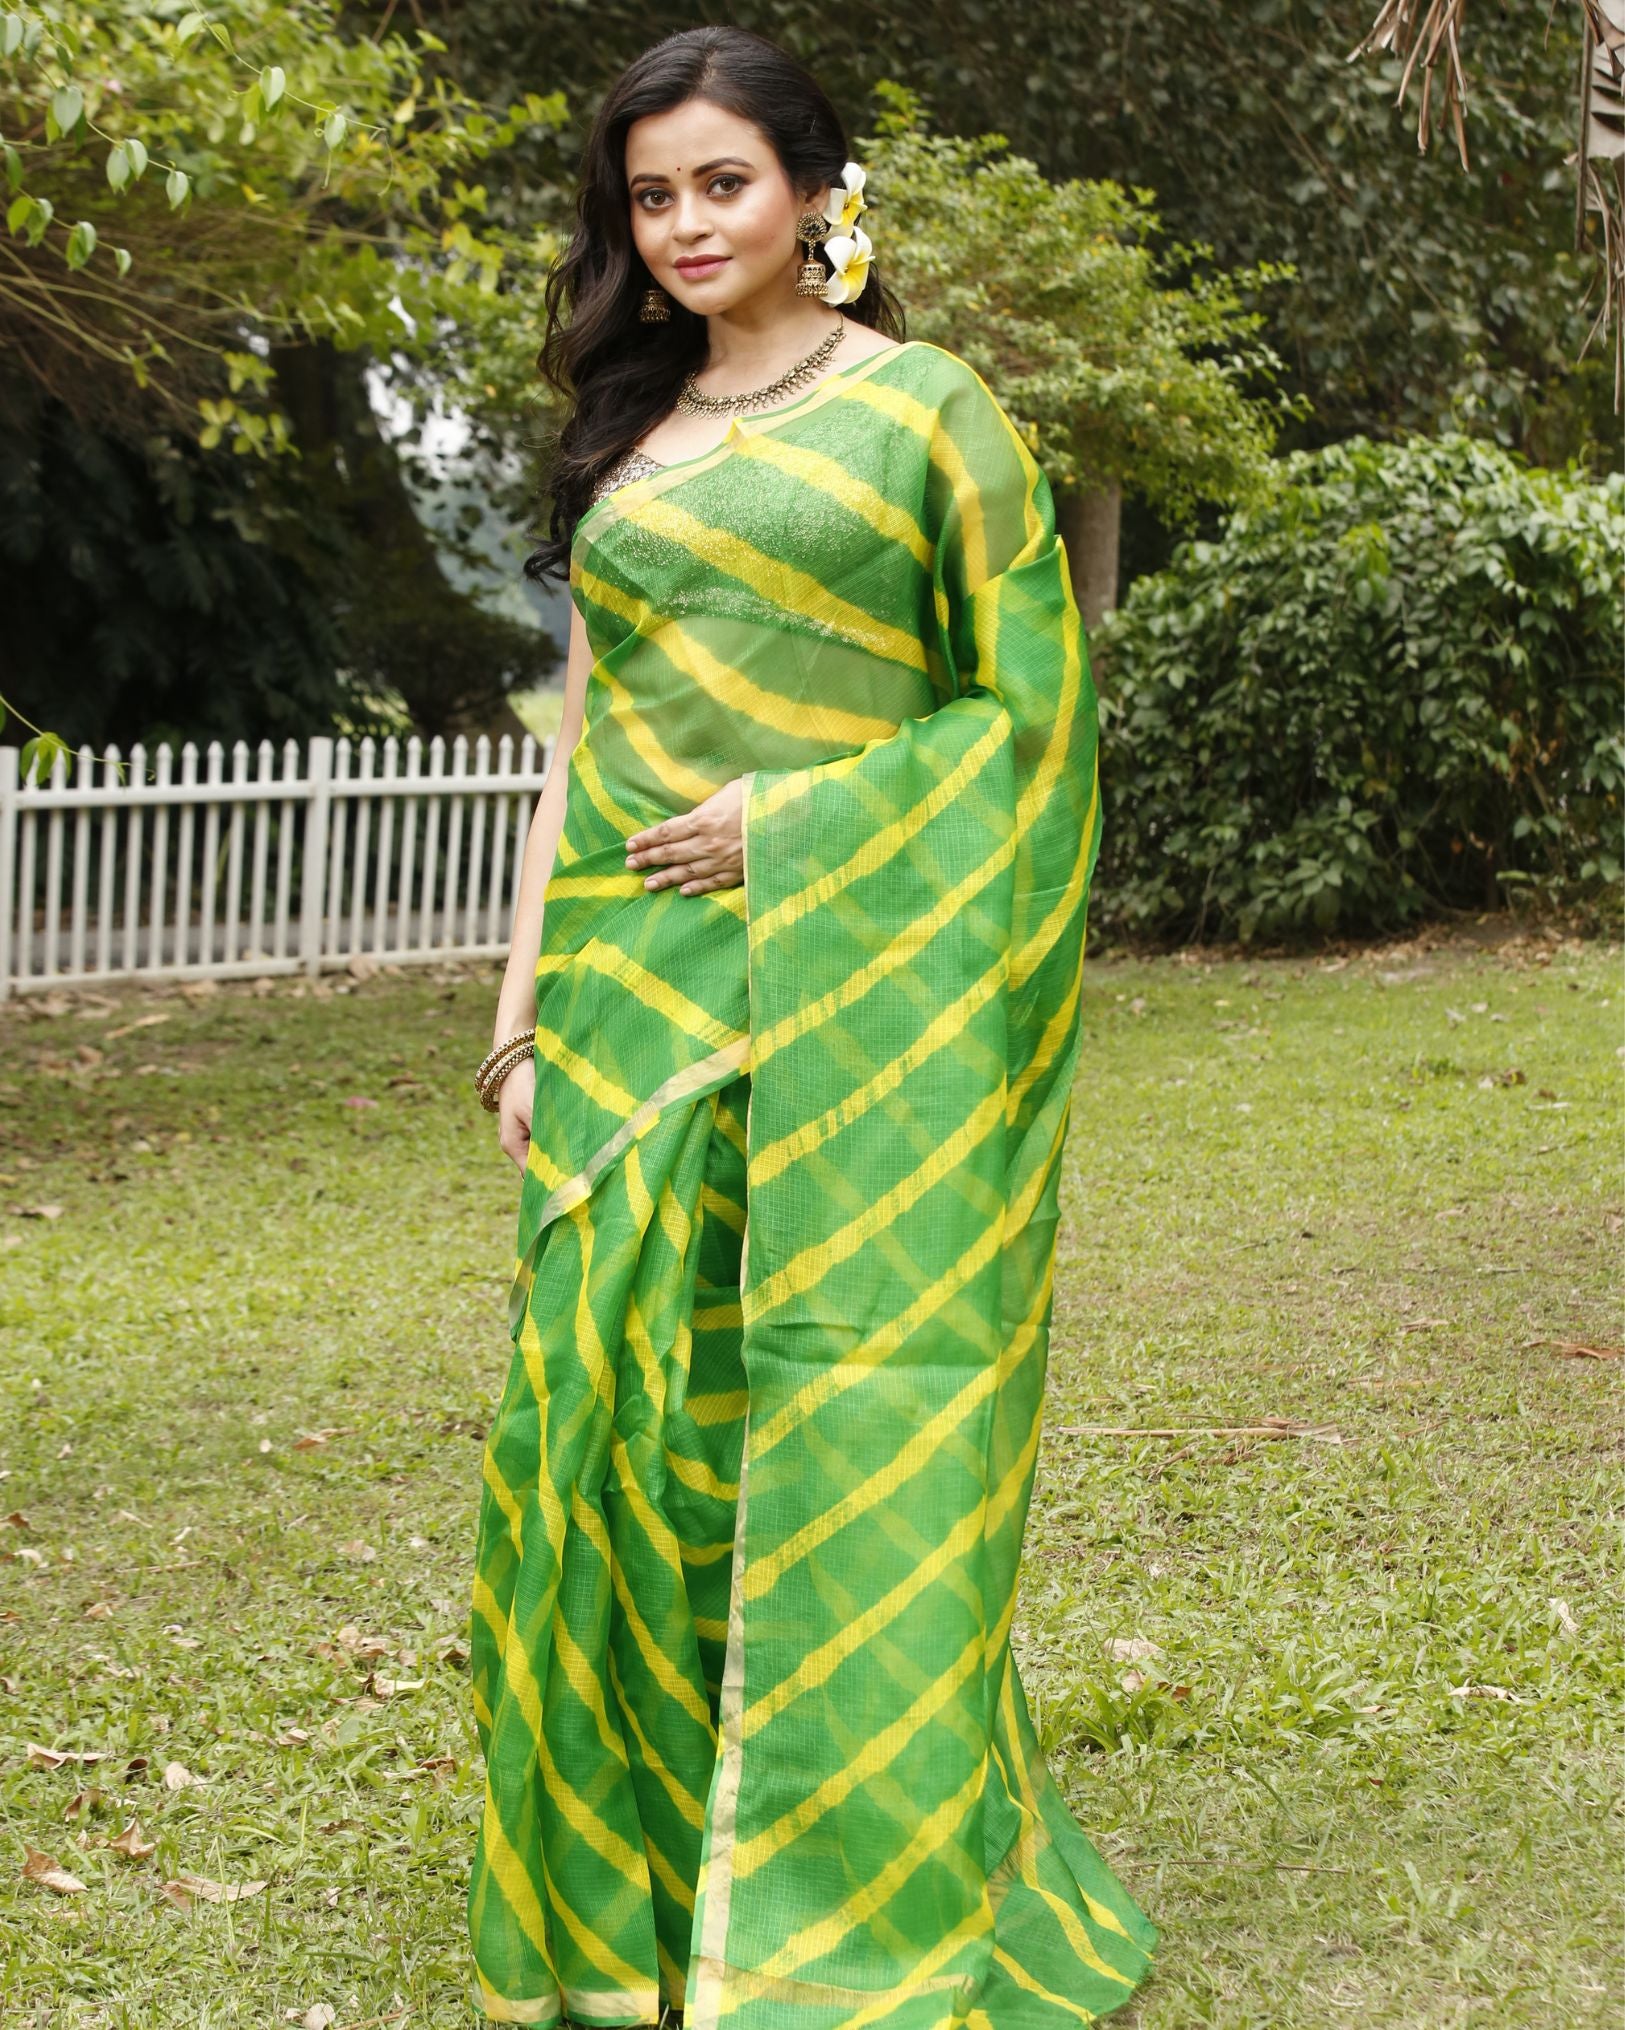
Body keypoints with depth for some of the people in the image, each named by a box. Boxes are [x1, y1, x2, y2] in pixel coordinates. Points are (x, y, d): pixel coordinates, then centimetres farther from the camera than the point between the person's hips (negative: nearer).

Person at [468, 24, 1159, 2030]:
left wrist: (797, 818, -11)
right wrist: (523, 1006, 8)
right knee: (627, 1402, 3)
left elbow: (1028, 700, -2)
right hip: (636, 991, 5)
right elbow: (583, 743, 15)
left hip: (853, 981, -5)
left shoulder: (926, 409, 2)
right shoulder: (629, 440, 17)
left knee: (858, 1421, -6)